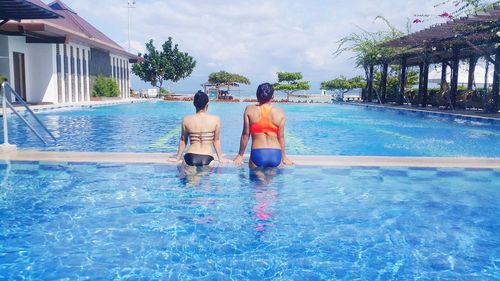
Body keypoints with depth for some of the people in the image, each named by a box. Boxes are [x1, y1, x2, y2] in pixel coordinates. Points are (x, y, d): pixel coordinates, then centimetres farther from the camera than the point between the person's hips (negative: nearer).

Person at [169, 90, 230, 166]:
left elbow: (183, 140, 11)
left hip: (190, 158, 1)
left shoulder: (186, 120, 2)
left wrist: (177, 158, 23)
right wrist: (220, 158, 20)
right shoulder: (215, 119, 0)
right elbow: (216, 140, 8)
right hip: (207, 159, -1)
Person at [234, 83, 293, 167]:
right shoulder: (280, 113, 3)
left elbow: (245, 134, 3)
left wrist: (240, 155, 13)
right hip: (275, 154, 1)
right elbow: (281, 136, 6)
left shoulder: (249, 110, 2)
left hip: (257, 154, -1)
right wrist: (284, 157, 18)